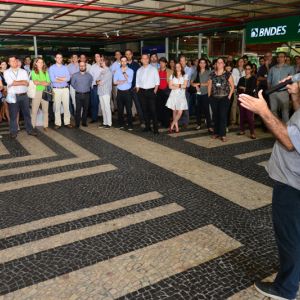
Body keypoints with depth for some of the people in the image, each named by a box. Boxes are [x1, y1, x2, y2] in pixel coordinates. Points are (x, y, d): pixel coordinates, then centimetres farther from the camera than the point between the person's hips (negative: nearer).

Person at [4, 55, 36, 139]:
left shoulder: (23, 71, 10)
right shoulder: (6, 72, 3)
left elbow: (27, 83, -2)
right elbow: (11, 83, -12)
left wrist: (16, 82, -11)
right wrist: (22, 82, -6)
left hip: (24, 95, 2)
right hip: (13, 96, -2)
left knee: (27, 113, 8)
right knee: (13, 115, 3)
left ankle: (30, 130, 17)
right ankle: (13, 132, 12)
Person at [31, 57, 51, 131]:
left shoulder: (46, 72, 12)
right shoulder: (33, 72, 4)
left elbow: (48, 83, 2)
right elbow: (35, 82, -9)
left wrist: (39, 82, -10)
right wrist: (44, 82, -6)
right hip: (36, 92, -3)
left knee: (45, 110, 6)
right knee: (34, 110, -4)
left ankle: (45, 125, 12)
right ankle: (33, 126, 3)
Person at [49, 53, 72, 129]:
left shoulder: (65, 67, 11)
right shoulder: (52, 68, 3)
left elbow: (68, 78, -4)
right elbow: (52, 79, -11)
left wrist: (58, 78, -12)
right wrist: (63, 79, -7)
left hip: (65, 89, 2)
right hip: (56, 89, -2)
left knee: (66, 106, 3)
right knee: (57, 107, -1)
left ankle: (67, 122, 9)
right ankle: (58, 123, 5)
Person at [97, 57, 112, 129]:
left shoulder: (108, 72, -11)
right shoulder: (102, 71, 15)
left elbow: (101, 82, -15)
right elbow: (97, 81, 13)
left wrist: (99, 82, 5)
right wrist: (99, 82, -7)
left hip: (106, 92, -8)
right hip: (101, 92, 8)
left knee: (107, 108, -4)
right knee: (103, 108, 10)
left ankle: (109, 123, 2)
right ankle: (105, 122, 17)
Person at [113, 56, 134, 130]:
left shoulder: (130, 71, 1)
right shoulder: (117, 71, 7)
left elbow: (129, 80, -13)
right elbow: (115, 82, -4)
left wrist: (124, 72, -8)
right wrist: (124, 81, -11)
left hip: (127, 92, -2)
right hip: (120, 92, 2)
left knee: (129, 109, -2)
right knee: (120, 109, 7)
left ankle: (130, 125, 4)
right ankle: (121, 124, 17)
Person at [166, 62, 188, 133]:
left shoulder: (185, 75, 8)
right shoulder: (172, 76, 12)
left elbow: (185, 86, -5)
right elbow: (170, 86, 1)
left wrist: (175, 85, 0)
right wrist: (180, 86, -6)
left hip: (181, 95, -1)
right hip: (173, 95, 1)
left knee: (180, 112, -12)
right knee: (174, 111, 1)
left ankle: (172, 125, -2)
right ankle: (176, 127, 8)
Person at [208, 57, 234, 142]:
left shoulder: (228, 74, 1)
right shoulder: (212, 74, 8)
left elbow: (232, 86, 3)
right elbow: (209, 86, 11)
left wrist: (229, 96, -4)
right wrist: (209, 96, 4)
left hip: (224, 98, -3)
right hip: (214, 98, 3)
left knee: (223, 116, -8)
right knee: (215, 116, 7)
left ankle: (223, 134, -4)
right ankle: (216, 133, 18)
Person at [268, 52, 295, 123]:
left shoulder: (290, 68, 4)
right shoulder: (272, 68, 11)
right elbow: (269, 81, 14)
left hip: (283, 93, -3)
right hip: (273, 93, 3)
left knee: (285, 111, -1)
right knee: (273, 111, 10)